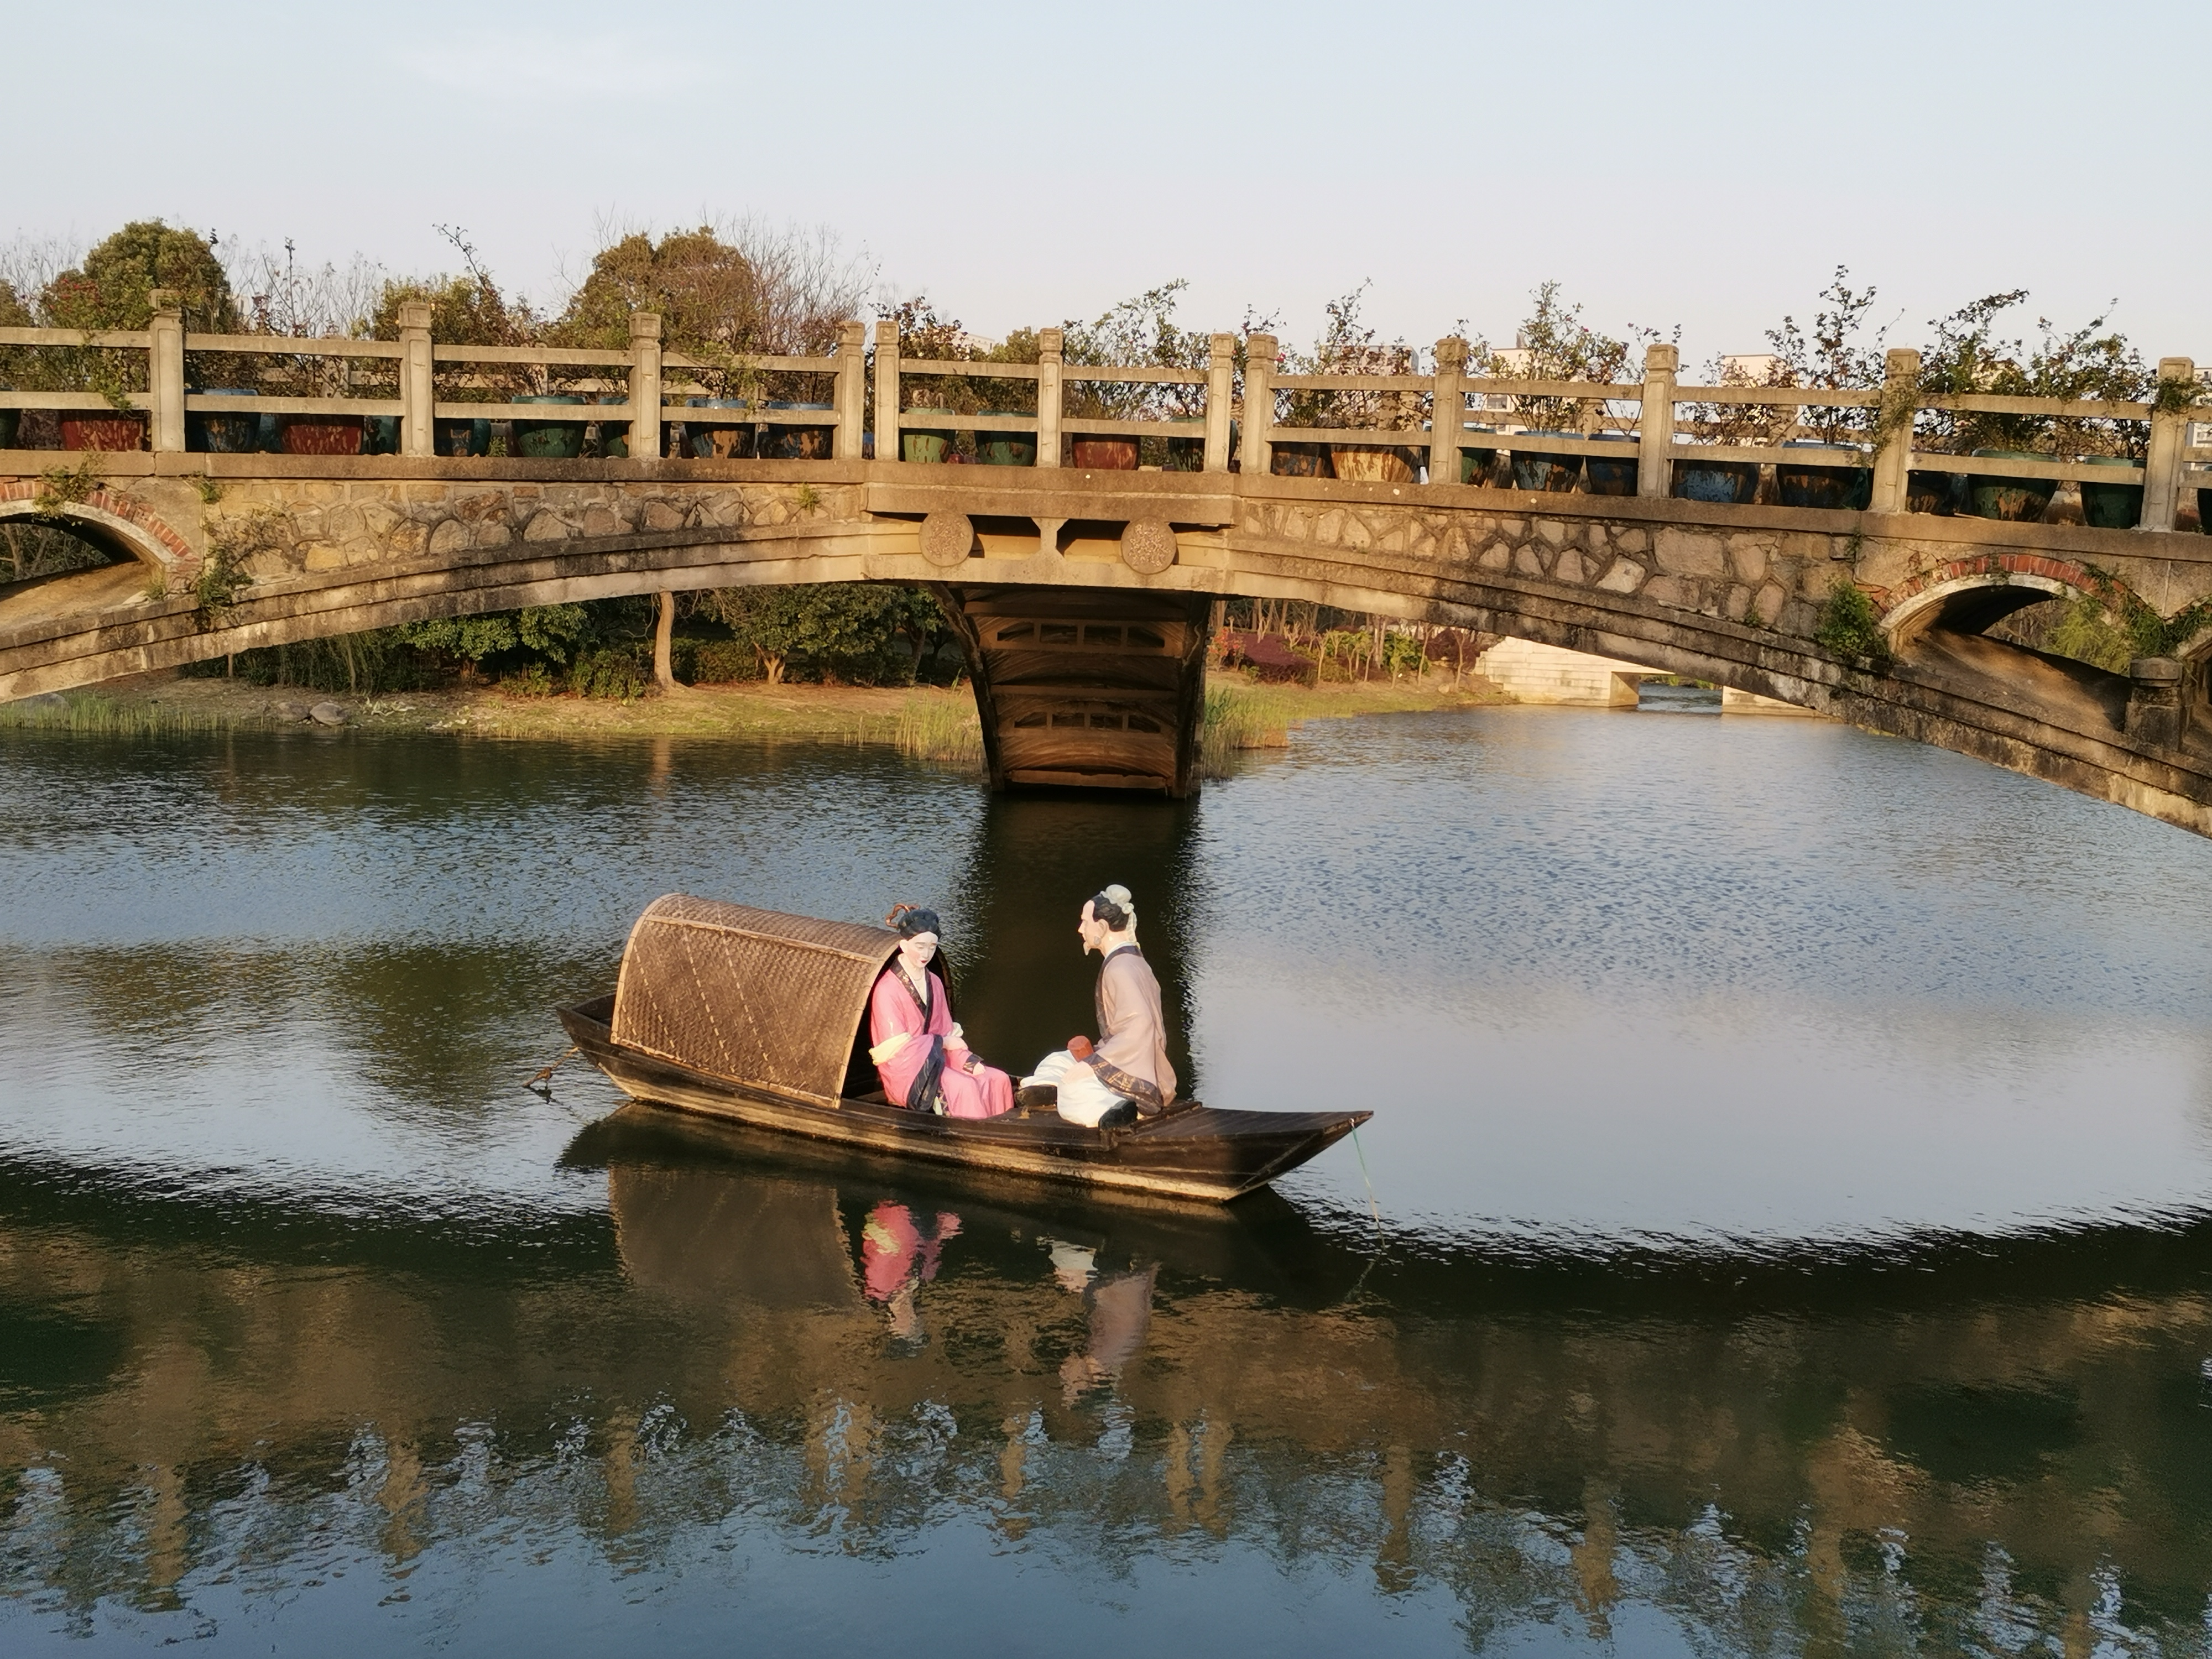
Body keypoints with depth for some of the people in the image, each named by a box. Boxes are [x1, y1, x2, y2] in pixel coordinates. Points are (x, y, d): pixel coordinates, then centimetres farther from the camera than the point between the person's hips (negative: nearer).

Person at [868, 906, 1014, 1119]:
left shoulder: (934, 982, 11)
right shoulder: (887, 989, -12)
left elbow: (947, 1032, 11)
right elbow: (898, 1047, -14)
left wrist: (968, 1062, -6)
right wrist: (941, 1042, -7)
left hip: (935, 1062, 7)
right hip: (905, 1073, -7)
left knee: (998, 1080, -12)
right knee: (964, 1087, -30)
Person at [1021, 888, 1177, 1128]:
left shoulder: (1120, 968, -19)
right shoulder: (1131, 960, 13)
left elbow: (1138, 1026, -28)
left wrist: (1093, 1063, -24)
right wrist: (1096, 1055, 13)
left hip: (1134, 1075, -11)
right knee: (1055, 1063, 19)